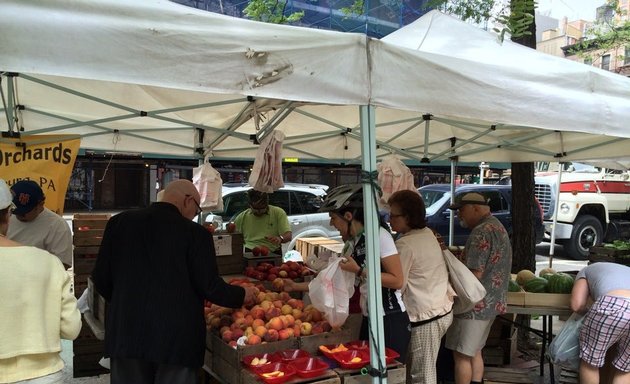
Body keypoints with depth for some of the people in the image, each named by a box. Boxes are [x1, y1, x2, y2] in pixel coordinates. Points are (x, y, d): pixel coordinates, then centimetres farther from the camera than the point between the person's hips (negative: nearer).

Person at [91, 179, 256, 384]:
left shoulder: (119, 222, 2)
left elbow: (101, 277, 6)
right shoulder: (195, 232, -11)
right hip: (176, 337, -3)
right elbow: (209, 286, -10)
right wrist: (242, 295, 9)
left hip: (126, 332, 4)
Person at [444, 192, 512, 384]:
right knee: (473, 351, 19)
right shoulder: (496, 226, 13)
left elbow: (474, 274, -24)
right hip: (490, 302, 10)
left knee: (461, 354, -1)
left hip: (476, 304, -10)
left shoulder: (481, 232, -20)